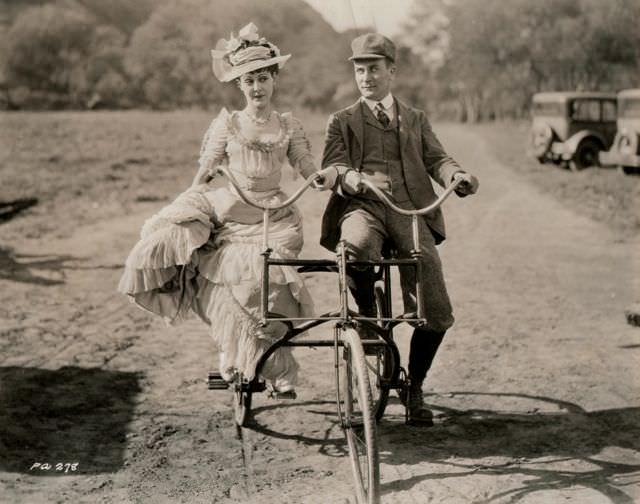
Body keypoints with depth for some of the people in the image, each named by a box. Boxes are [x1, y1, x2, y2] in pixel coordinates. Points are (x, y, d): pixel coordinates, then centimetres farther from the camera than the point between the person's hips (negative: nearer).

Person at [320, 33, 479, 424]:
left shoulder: (416, 120, 25)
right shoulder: (342, 121, 19)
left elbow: (436, 159, 11)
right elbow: (333, 166, 4)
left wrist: (458, 176, -13)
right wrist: (354, 178, -21)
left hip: (409, 209, 1)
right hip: (361, 206, -1)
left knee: (437, 314, -11)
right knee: (356, 245, -41)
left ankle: (414, 387, 12)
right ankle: (367, 316, -13)